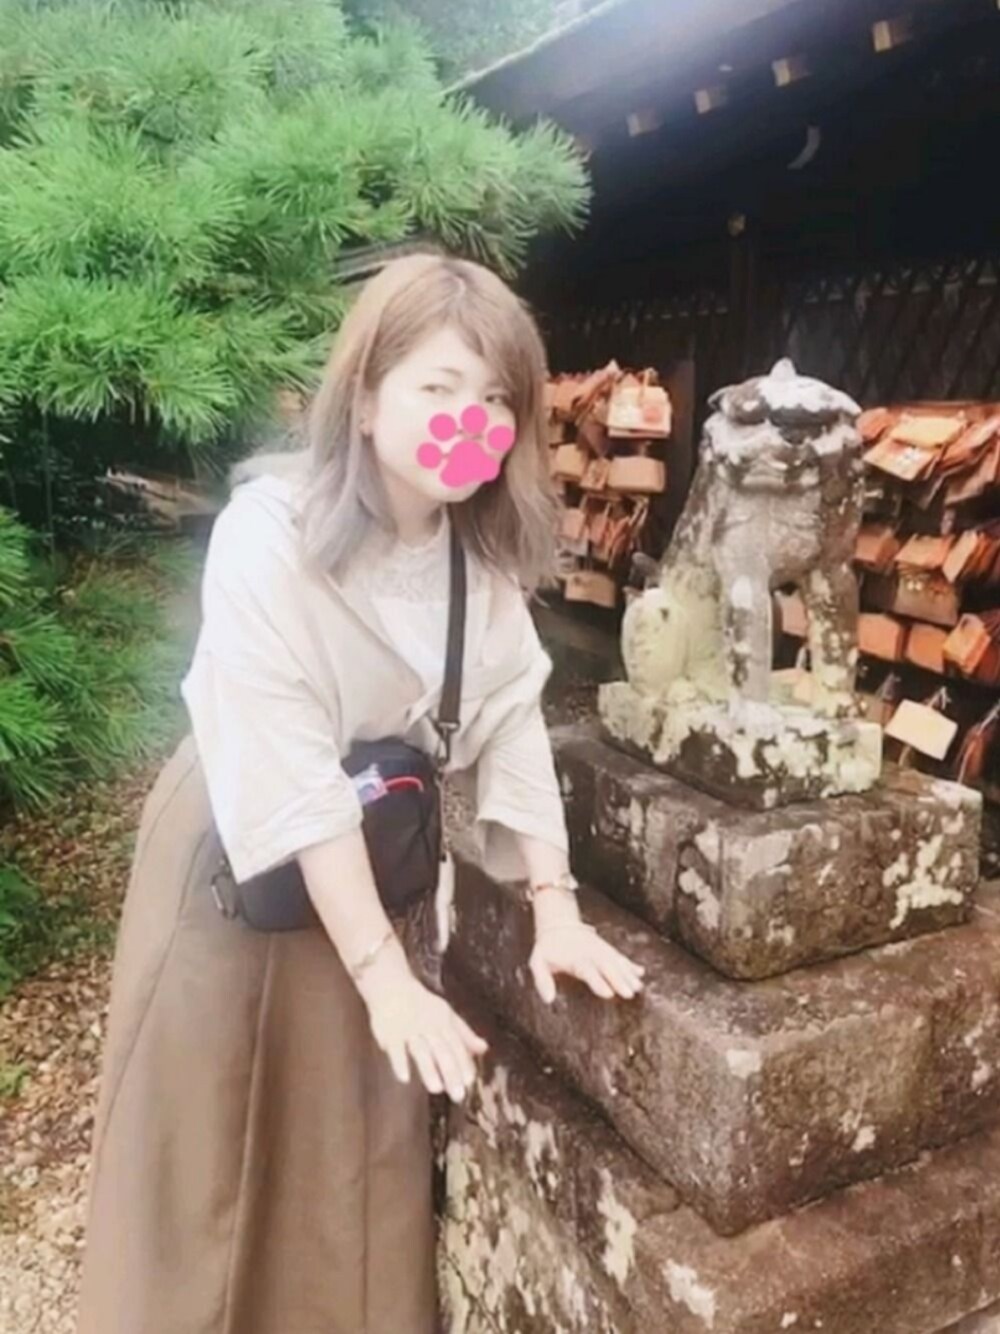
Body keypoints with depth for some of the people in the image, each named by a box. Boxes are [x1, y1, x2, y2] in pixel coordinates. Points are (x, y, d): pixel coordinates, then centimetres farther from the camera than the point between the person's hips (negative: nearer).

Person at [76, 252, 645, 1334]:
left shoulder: (486, 546, -7)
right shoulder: (269, 535, -27)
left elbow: (510, 720, -6)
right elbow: (289, 781, -28)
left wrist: (554, 901, -12)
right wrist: (386, 974, -25)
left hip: (380, 846, 5)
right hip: (238, 858, -5)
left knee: (364, 1140, 20)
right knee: (210, 1146, 12)